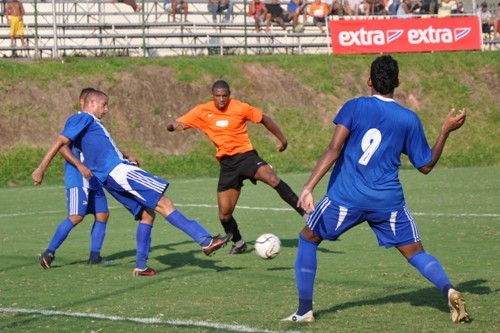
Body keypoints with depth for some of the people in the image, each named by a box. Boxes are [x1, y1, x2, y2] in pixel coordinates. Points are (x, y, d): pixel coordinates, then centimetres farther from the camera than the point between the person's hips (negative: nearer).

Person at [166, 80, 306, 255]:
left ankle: (305, 213, -26)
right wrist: (174, 125, -27)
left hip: (245, 155, -3)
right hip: (226, 163, 3)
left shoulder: (240, 108, -6)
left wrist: (282, 139, 9)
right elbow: (172, 125, -2)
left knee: (273, 179, -32)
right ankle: (238, 243, 29)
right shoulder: (202, 112, -2)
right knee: (224, 214, 1)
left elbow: (264, 119, 8)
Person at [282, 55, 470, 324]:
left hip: (346, 197, -2)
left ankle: (304, 310, 13)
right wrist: (446, 131, 21)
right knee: (415, 253, 12)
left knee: (308, 239, 18)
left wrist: (309, 187, -15)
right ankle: (449, 291, -16)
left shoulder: (354, 107, -1)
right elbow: (425, 165, 11)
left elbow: (333, 150, -12)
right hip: (388, 201, 2)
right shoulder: (409, 119, 4)